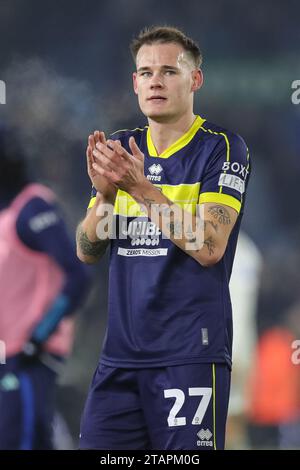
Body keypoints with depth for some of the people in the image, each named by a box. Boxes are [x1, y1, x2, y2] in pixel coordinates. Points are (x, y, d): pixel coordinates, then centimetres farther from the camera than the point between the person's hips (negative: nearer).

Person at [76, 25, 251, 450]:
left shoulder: (222, 148, -5)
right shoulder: (121, 149, 12)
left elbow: (209, 247, -16)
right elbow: (88, 251, 9)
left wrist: (141, 187, -22)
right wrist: (105, 194, -10)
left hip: (191, 355, -5)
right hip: (120, 352, 5)